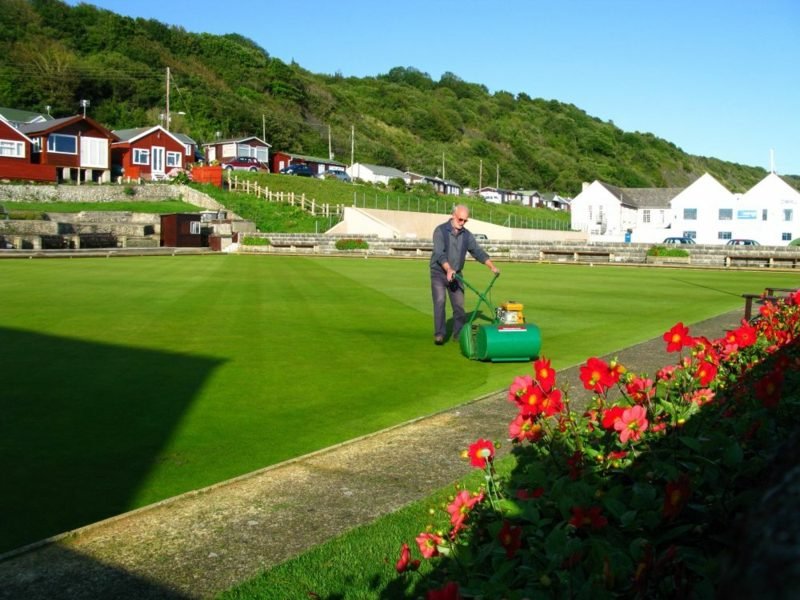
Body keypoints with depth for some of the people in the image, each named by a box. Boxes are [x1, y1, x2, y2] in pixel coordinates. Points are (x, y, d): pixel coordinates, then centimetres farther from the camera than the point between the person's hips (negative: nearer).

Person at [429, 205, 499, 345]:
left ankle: (459, 333, 11)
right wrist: (448, 269, -38)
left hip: (456, 274, 5)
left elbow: (478, 251, -1)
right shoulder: (440, 231, -13)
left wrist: (492, 267, -14)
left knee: (459, 304, 2)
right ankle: (439, 334, -13)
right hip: (439, 272, -4)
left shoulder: (466, 235, 3)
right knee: (440, 301, -15)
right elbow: (439, 253, -24)